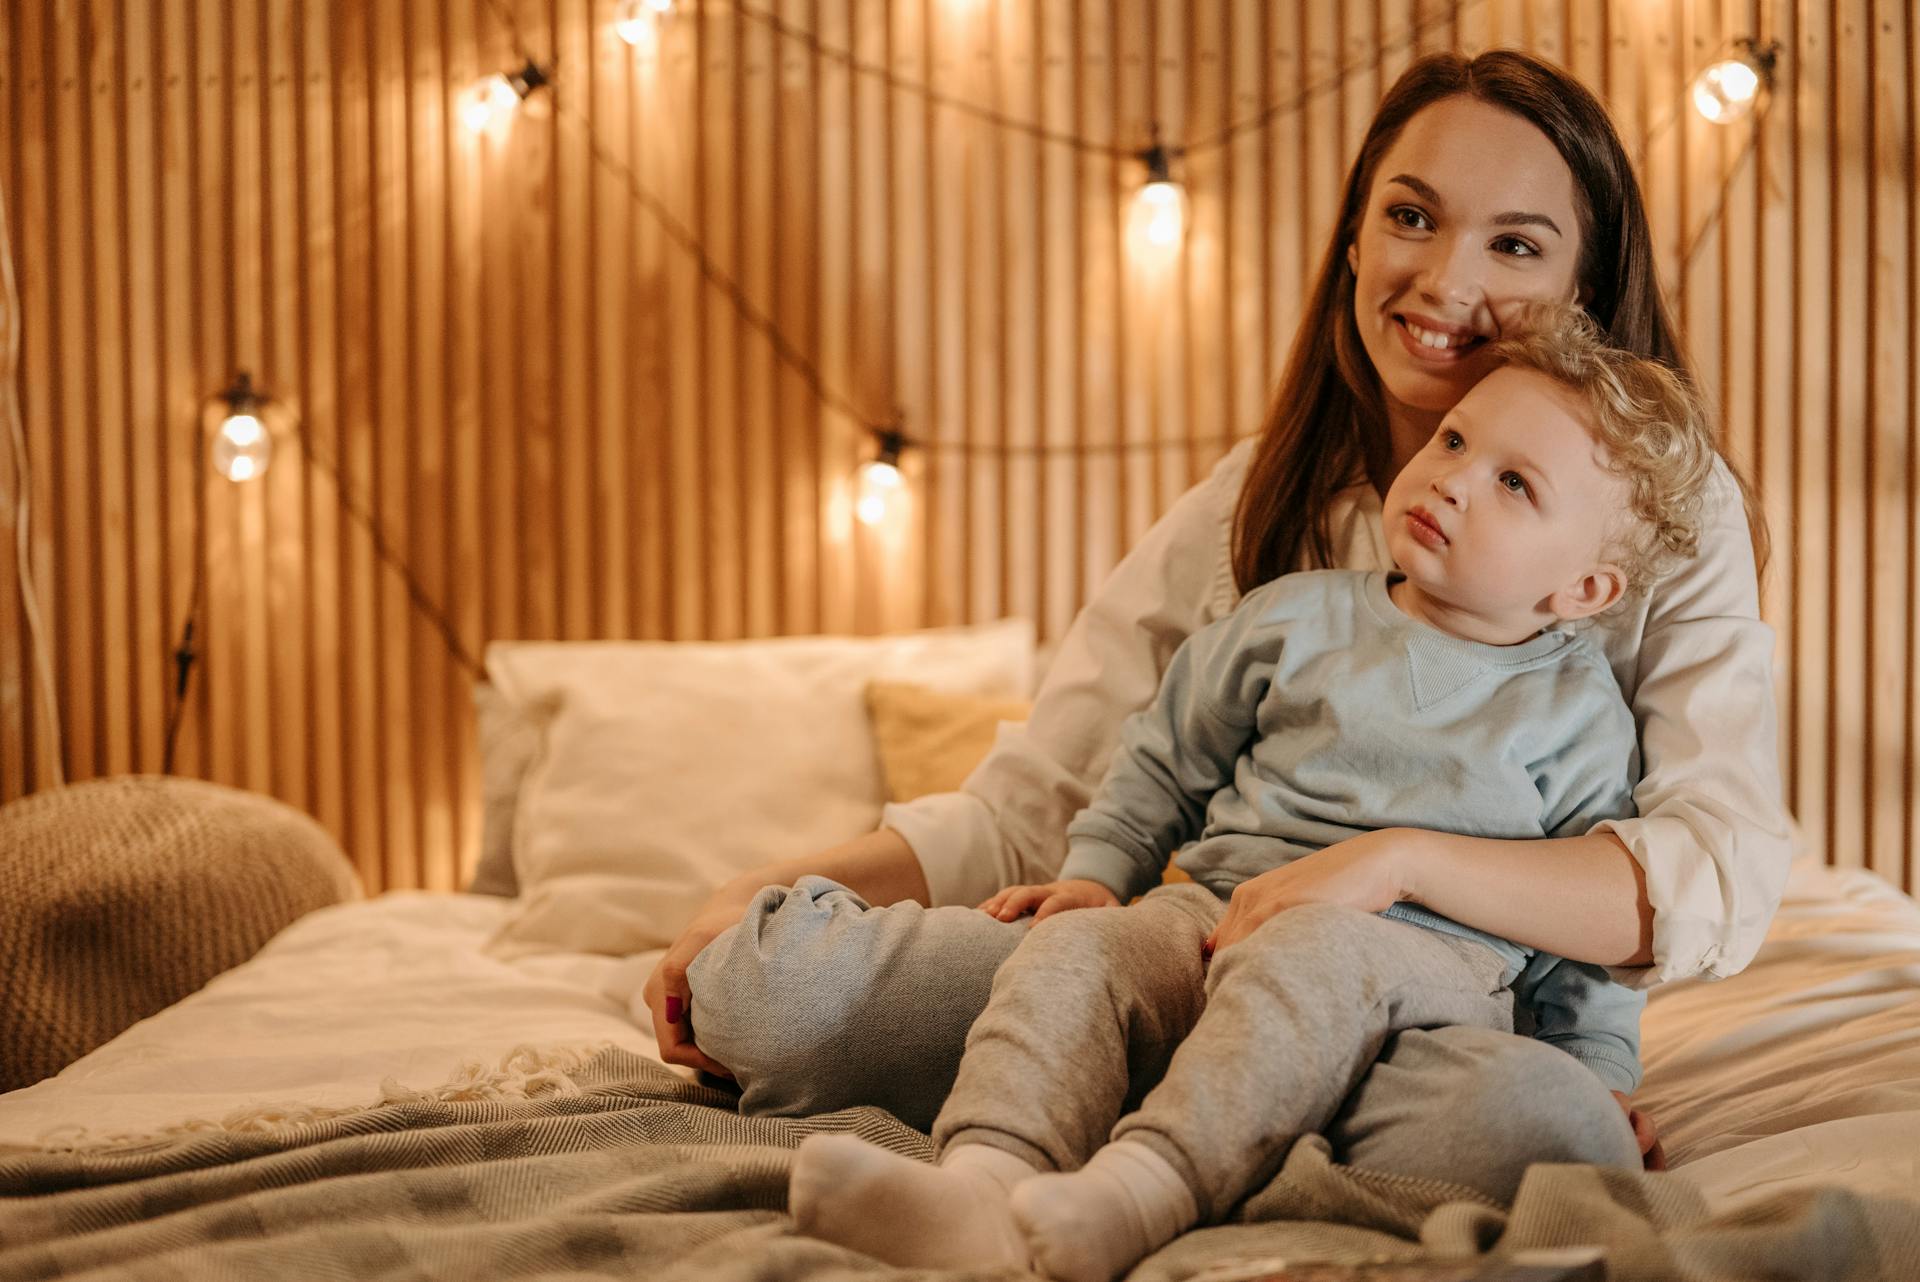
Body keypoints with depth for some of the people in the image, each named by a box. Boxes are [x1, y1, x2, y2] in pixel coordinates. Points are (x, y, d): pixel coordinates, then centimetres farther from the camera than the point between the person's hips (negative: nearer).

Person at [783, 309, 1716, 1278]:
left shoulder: (1579, 710, 8)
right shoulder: (1298, 618, 13)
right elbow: (1169, 755, 22)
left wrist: (1599, 1073, 7)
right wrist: (1098, 869, 11)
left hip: (1436, 951, -3)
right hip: (1224, 902, 3)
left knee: (1309, 955, -38)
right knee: (1076, 948, -27)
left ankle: (1142, 1189, -56)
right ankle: (987, 1175, -50)